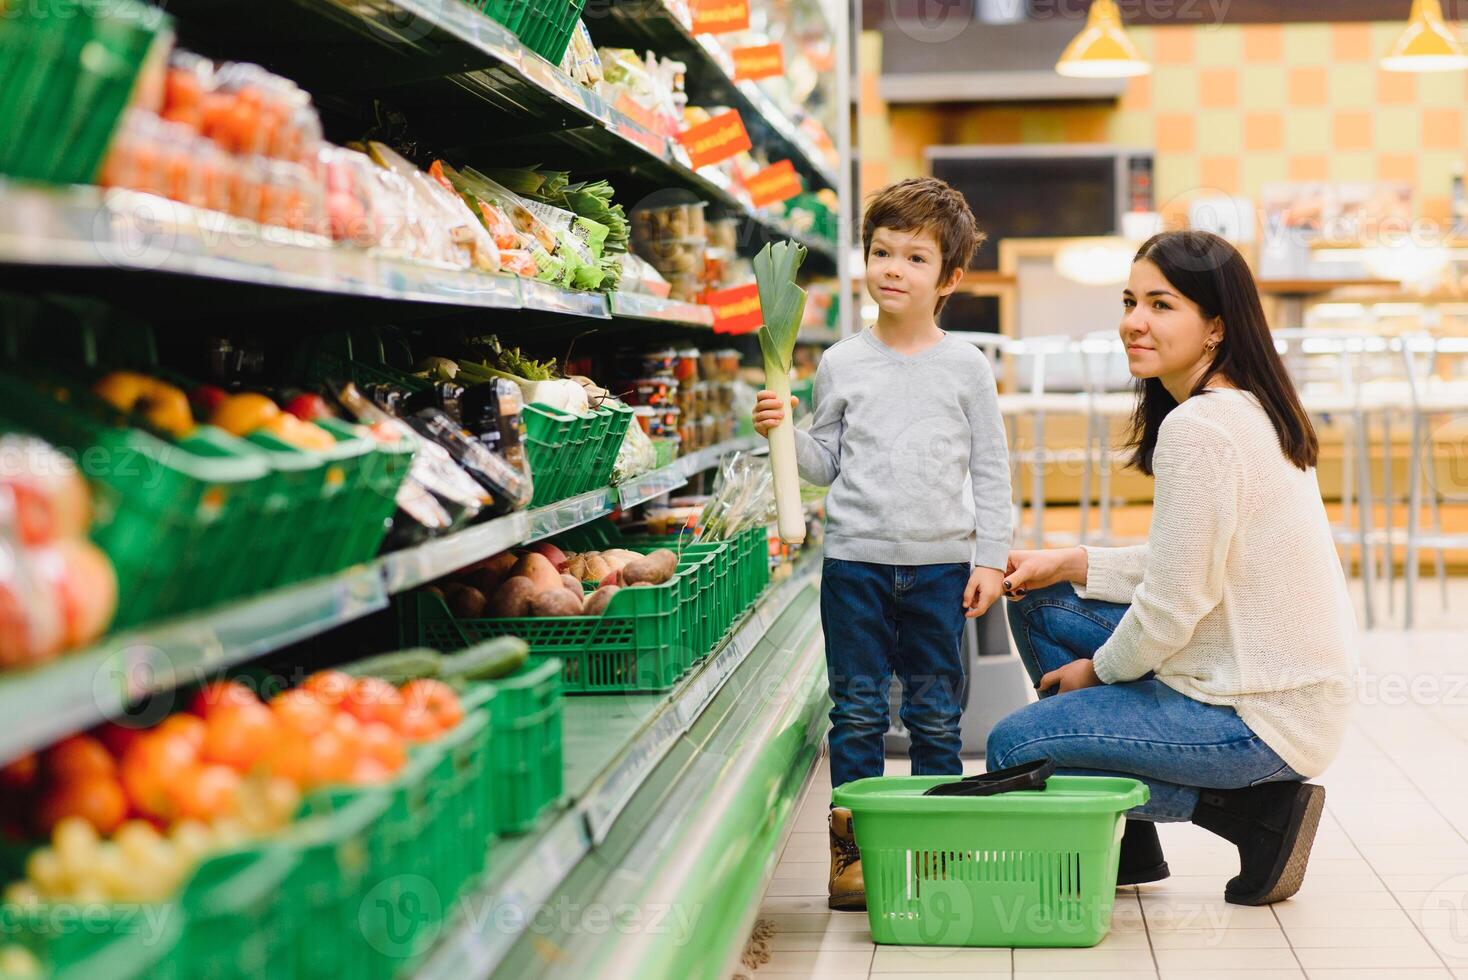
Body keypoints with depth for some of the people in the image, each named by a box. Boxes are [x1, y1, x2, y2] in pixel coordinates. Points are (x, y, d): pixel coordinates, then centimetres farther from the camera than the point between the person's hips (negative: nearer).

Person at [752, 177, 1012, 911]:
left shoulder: (966, 367, 1)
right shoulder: (841, 364, 3)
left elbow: (990, 469, 3)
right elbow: (824, 464, 8)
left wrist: (990, 557, -1)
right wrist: (783, 432, -10)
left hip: (940, 562, 0)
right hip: (856, 558, 0)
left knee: (936, 715, 8)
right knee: (858, 712, 4)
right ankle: (852, 845, 12)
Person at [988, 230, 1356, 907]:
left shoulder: (1197, 427, -23)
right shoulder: (1249, 407, 8)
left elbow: (1174, 602, -21)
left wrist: (1099, 670, -2)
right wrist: (1070, 563, 8)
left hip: (1260, 716, -10)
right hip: (1270, 677, 10)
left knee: (1012, 747, -8)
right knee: (1041, 605, 15)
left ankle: (1257, 813, -1)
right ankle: (1129, 849, 20)